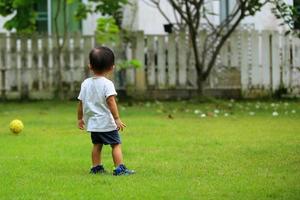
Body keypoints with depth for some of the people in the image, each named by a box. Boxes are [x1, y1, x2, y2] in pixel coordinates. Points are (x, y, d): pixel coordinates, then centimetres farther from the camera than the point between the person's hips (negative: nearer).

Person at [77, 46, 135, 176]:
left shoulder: (86, 83, 4)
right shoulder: (107, 84, -14)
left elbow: (80, 103, 10)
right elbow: (111, 101, -22)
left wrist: (80, 118, 22)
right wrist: (117, 119, -21)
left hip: (92, 122, 6)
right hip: (106, 122, -6)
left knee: (97, 144, 17)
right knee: (116, 144, -1)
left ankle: (96, 167, 19)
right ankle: (119, 168, -6)